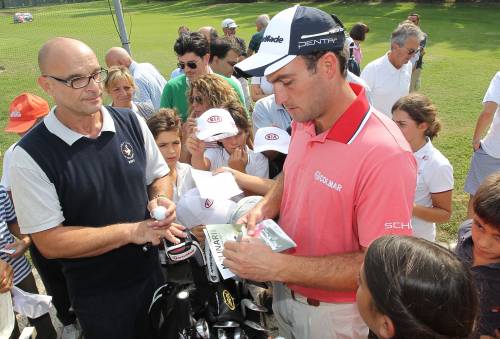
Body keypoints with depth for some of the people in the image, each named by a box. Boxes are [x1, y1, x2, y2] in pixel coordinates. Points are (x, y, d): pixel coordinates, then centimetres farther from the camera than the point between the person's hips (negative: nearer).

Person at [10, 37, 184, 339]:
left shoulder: (131, 122, -6)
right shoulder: (31, 155, -19)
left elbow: (159, 176, 7)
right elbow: (49, 241, -18)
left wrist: (161, 201, -15)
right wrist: (132, 231, -21)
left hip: (152, 271, 4)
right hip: (98, 295, -3)